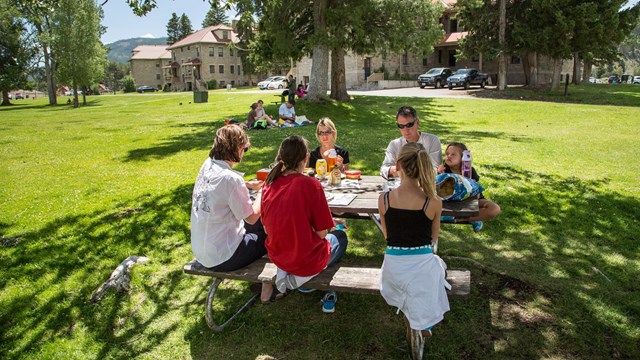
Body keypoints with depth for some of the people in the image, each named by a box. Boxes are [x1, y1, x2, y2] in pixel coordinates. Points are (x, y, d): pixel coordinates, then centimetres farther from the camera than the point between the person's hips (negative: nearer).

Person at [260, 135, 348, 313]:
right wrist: (331, 227, 6)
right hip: (307, 260, -6)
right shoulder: (310, 184, -21)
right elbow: (321, 233, -16)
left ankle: (286, 272, 19)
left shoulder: (269, 183, -6)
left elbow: (267, 228, 4)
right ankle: (329, 295, 16)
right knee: (340, 236, 26)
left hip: (277, 257, 6)